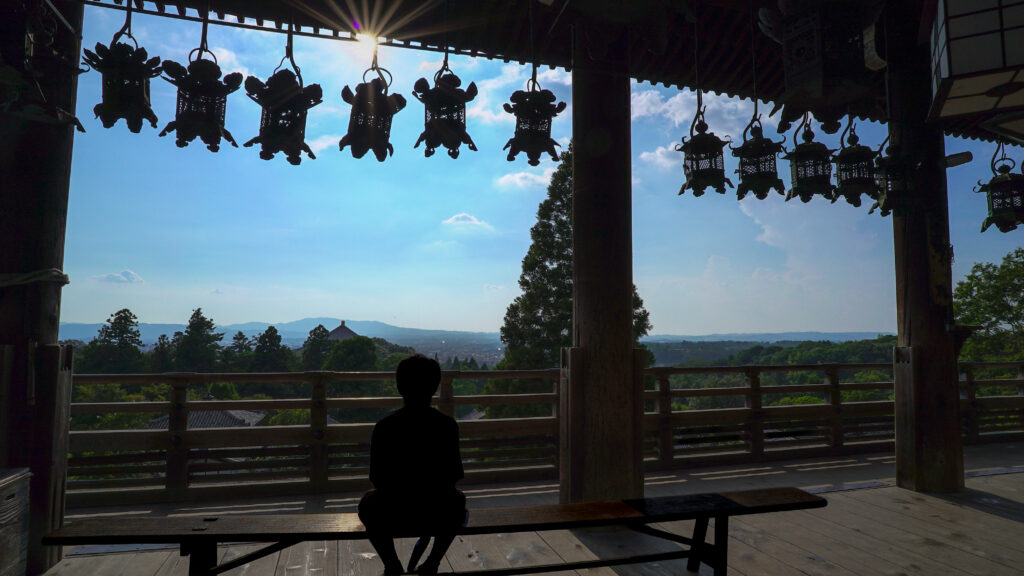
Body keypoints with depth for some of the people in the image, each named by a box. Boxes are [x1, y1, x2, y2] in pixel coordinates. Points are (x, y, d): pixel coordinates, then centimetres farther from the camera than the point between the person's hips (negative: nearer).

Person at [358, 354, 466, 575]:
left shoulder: (384, 427, -10)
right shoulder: (448, 426, -9)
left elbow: (377, 480, -3)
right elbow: (455, 476, -1)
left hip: (393, 519, 0)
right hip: (440, 517, 1)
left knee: (367, 502, 33)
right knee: (458, 499, 35)